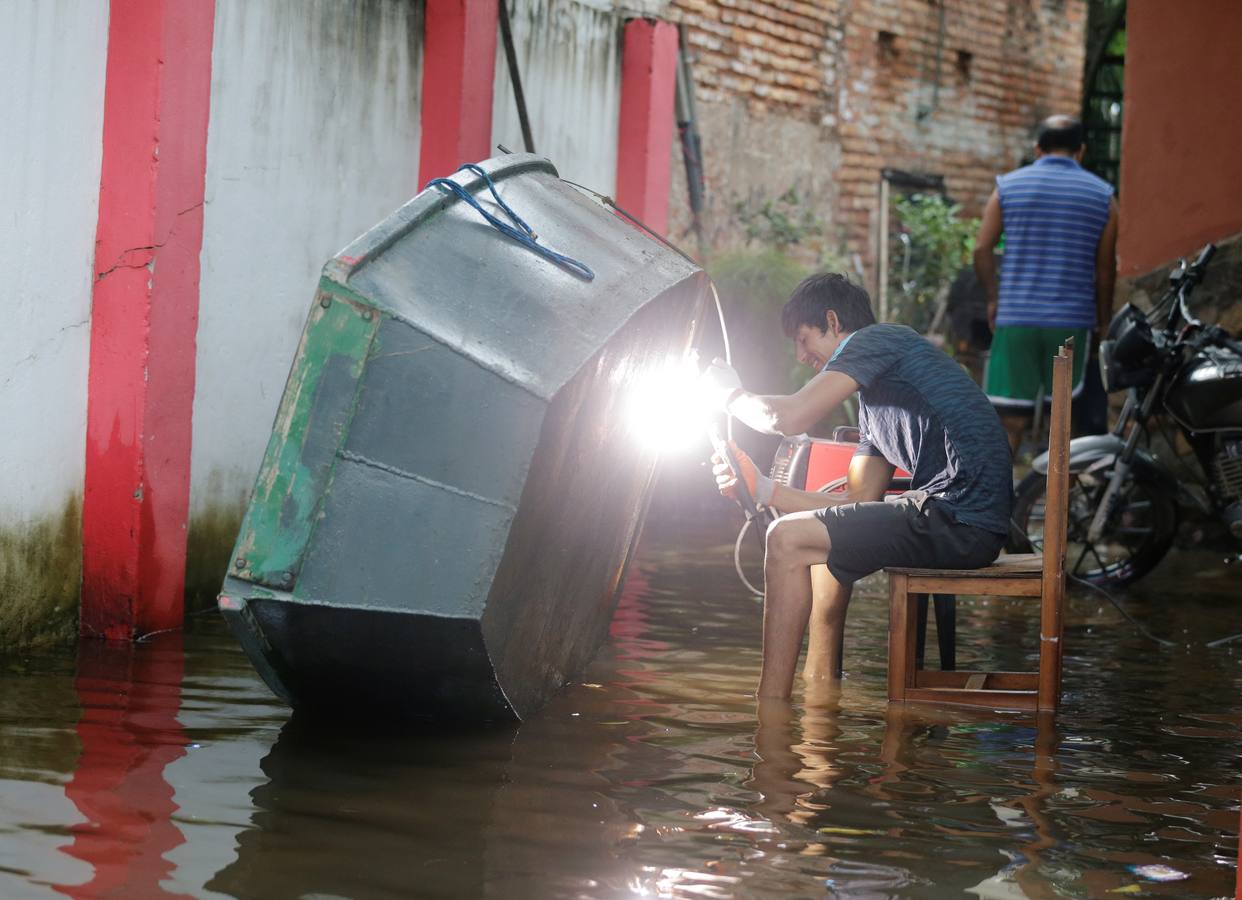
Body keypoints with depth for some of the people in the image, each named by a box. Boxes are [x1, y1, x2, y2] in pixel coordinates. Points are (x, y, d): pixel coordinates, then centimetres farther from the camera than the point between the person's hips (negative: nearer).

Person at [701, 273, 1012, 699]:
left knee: (788, 538, -9)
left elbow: (789, 417, -14)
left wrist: (731, 395, 7)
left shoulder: (878, 340, -3)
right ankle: (819, 691, 31)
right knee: (822, 533, 28)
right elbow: (860, 503, 24)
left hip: (960, 520, -10)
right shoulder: (873, 397, 25)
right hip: (965, 522, 10)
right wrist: (763, 489, 19)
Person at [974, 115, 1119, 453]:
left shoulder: (1008, 186, 6)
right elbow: (1105, 268, 4)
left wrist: (994, 298, 13)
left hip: (1015, 317, 0)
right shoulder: (1102, 195, 5)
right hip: (1072, 321, 0)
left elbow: (982, 249, 0)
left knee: (1009, 420, 1)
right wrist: (1104, 321, 15)